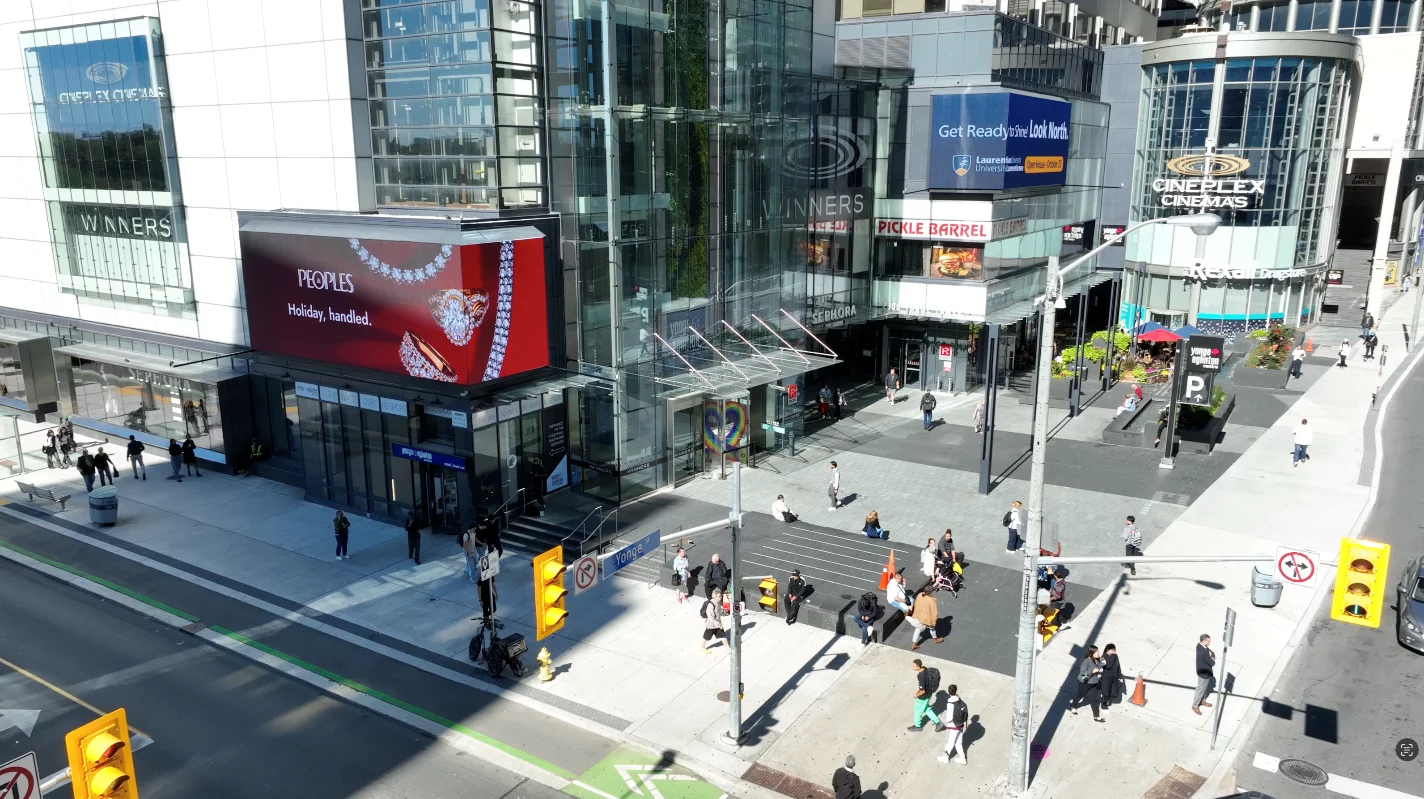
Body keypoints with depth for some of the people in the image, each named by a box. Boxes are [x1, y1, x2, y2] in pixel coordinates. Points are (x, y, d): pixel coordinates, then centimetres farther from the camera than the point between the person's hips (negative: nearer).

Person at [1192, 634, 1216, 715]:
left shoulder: (1199, 645, -9)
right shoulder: (1204, 652, -38)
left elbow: (1212, 654, -1)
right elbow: (1212, 663, -27)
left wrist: (1211, 656, -22)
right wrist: (1212, 658, -8)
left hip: (1205, 671, 9)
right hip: (1204, 673, -9)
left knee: (1204, 687, 29)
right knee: (1200, 689, 11)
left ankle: (1202, 701, 49)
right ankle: (1195, 705, 29)